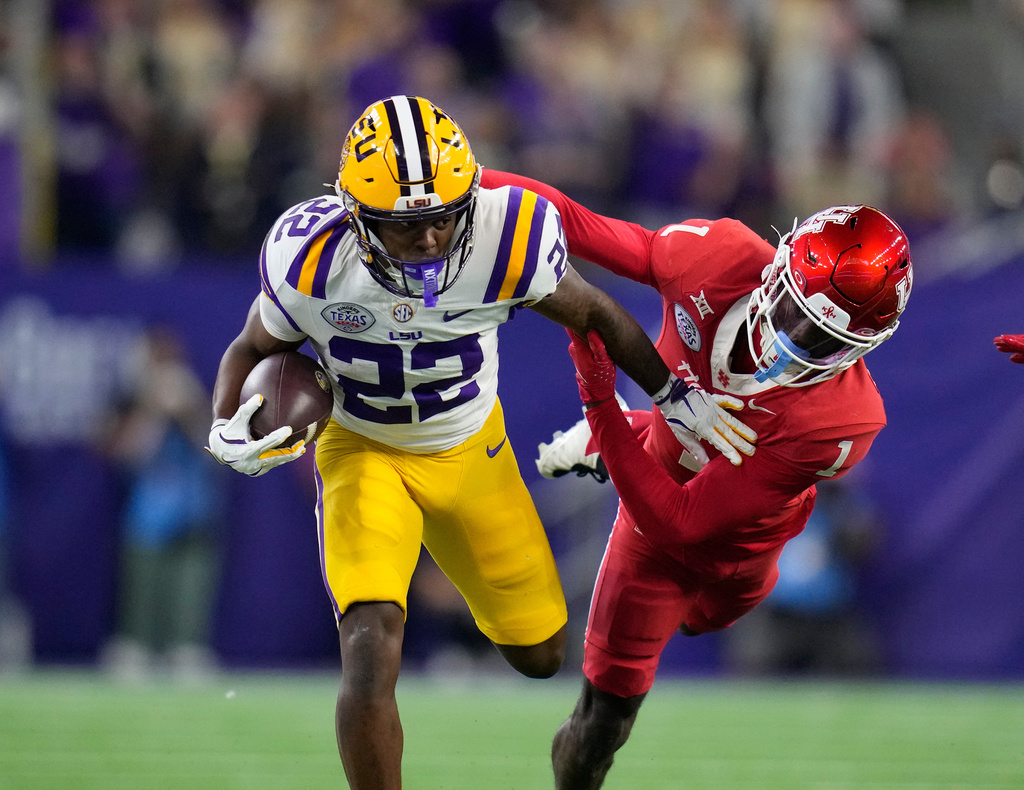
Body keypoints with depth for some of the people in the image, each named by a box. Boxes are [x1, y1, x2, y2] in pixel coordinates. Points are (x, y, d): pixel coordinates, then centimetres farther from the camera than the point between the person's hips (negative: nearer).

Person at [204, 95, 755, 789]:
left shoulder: (507, 242, -28)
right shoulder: (314, 259, -28)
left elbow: (593, 314, -6)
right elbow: (253, 350, -7)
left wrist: (677, 395, 5)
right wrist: (228, 433, -26)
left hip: (472, 450, 2)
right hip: (364, 452, -2)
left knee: (541, 654, 15)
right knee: (372, 648, -25)